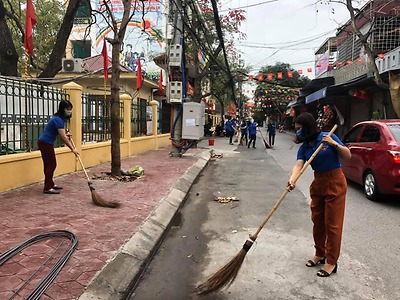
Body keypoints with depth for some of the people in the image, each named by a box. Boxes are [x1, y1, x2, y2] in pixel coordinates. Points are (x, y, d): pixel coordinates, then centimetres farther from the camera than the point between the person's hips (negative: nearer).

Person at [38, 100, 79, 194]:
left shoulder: (60, 118, 7)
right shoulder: (58, 119, -23)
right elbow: (63, 138, -25)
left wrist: (65, 135, 4)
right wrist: (72, 149, -22)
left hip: (46, 143, 10)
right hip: (45, 143, -10)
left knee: (49, 164, 14)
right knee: (51, 164, -7)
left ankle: (50, 184, 24)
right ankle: (47, 188, -3)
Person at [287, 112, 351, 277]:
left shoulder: (328, 137, -11)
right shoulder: (304, 148, 0)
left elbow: (348, 156, -8)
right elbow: (298, 165, -17)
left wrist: (334, 144, -25)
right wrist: (292, 179, -36)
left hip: (335, 183, -5)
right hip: (318, 183, 6)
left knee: (332, 224, 0)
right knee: (317, 221, 13)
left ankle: (332, 262, 12)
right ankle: (319, 254, 31)